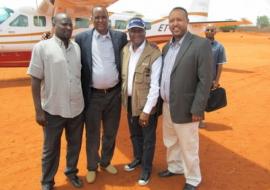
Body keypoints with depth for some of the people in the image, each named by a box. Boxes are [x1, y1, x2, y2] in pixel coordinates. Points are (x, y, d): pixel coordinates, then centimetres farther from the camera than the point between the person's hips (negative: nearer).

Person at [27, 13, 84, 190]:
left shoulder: (77, 47, 4)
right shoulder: (42, 47, -8)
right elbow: (35, 80, -7)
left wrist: (84, 100, 11)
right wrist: (38, 110, -9)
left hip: (77, 108, 4)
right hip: (53, 109, -4)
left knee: (75, 144, 19)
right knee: (51, 148, 13)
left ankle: (72, 172, 42)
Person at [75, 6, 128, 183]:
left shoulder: (120, 37, 2)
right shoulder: (82, 38, -3)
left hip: (114, 94, 2)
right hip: (93, 95, -2)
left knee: (111, 133, 17)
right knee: (92, 134, 12)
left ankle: (106, 162, 38)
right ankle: (92, 167, 31)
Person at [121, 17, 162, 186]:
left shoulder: (154, 54, -18)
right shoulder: (125, 50, 1)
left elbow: (155, 86, -19)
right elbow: (124, 76, 8)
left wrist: (146, 110, -19)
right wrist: (124, 97, 5)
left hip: (146, 103, -6)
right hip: (129, 101, 6)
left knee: (148, 138, 12)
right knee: (134, 134, 24)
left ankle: (147, 168, 32)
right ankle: (138, 158, 48)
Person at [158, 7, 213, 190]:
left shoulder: (201, 44, -13)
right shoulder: (167, 47, 9)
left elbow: (205, 80, -16)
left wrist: (197, 109, -18)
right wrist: (163, 101, 9)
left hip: (185, 108, -7)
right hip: (167, 106, 7)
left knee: (188, 147, 8)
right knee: (170, 142, 22)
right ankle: (175, 167, 46)